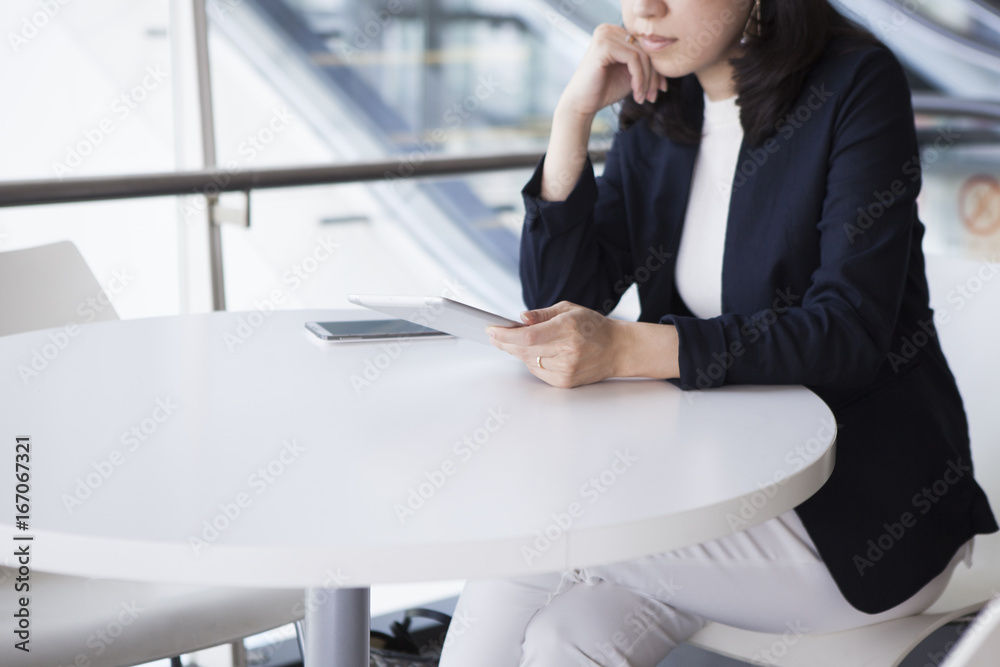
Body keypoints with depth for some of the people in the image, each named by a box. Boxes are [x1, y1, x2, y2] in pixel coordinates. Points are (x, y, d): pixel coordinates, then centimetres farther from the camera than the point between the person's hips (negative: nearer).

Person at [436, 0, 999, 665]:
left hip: (867, 505, -5)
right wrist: (574, 113, -9)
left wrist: (624, 348, -30)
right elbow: (559, 298, 2)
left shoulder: (858, 85, -12)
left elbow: (849, 334, -20)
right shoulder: (656, 111, 6)